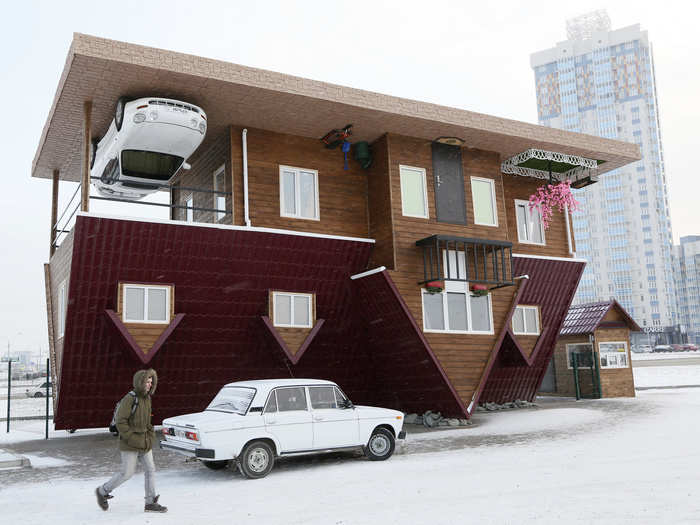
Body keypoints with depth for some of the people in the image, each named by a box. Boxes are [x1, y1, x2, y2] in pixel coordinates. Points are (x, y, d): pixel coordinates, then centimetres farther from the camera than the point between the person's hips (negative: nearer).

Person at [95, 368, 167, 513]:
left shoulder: (146, 398, 9)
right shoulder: (129, 399, -17)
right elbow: (120, 422, -19)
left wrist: (151, 434, 9)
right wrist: (132, 439, -20)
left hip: (144, 443, 8)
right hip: (130, 444, -8)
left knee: (150, 470, 4)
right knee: (127, 473, -2)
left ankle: (151, 502, 9)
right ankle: (103, 491, 21)